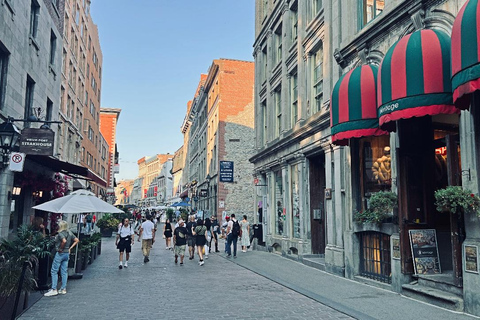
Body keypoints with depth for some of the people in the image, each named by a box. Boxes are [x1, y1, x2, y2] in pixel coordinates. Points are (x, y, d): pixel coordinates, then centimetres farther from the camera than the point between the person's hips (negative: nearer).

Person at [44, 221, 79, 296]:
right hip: (67, 253, 8)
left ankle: (54, 289, -1)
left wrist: (61, 248, -19)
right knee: (64, 271, 11)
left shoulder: (60, 233, -15)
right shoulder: (70, 233, 8)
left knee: (54, 271, 0)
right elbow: (76, 240, 12)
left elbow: (64, 241, -33)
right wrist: (70, 248, 11)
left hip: (60, 253, -8)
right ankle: (63, 289, 15)